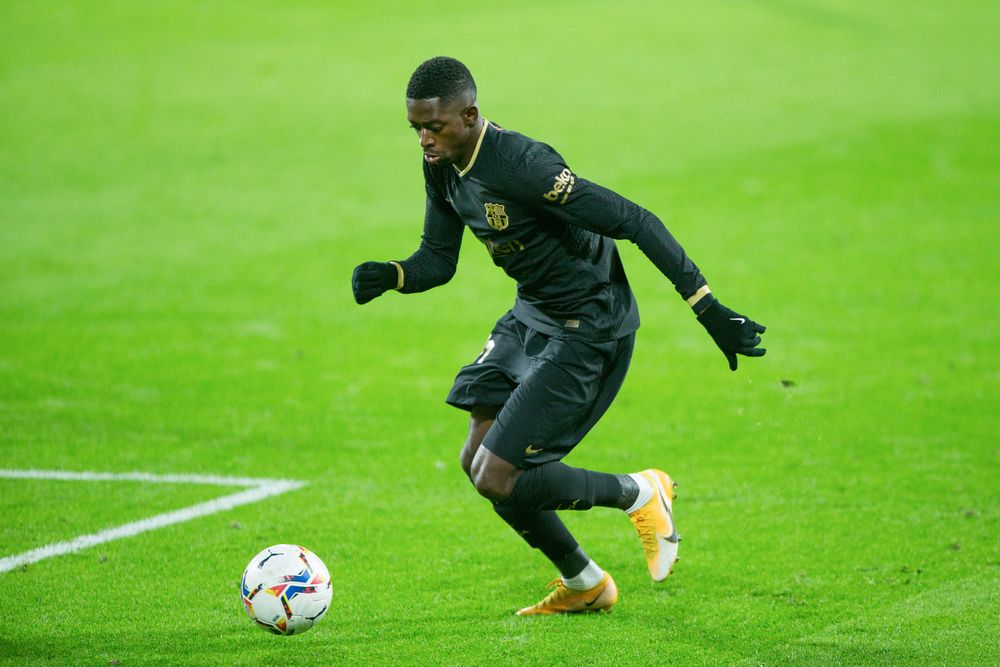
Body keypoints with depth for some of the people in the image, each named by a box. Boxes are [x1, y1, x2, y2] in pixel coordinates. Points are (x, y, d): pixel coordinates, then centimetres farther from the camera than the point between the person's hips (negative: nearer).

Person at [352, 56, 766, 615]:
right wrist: (390, 275, -14)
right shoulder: (443, 167, -2)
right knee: (477, 461, 9)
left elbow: (635, 222, -27)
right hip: (533, 316, 9)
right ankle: (584, 585, 26)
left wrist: (707, 307, -27)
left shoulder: (521, 165, -29)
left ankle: (641, 495, 10)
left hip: (590, 328, -9)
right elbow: (438, 259, 10)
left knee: (497, 479, -12)